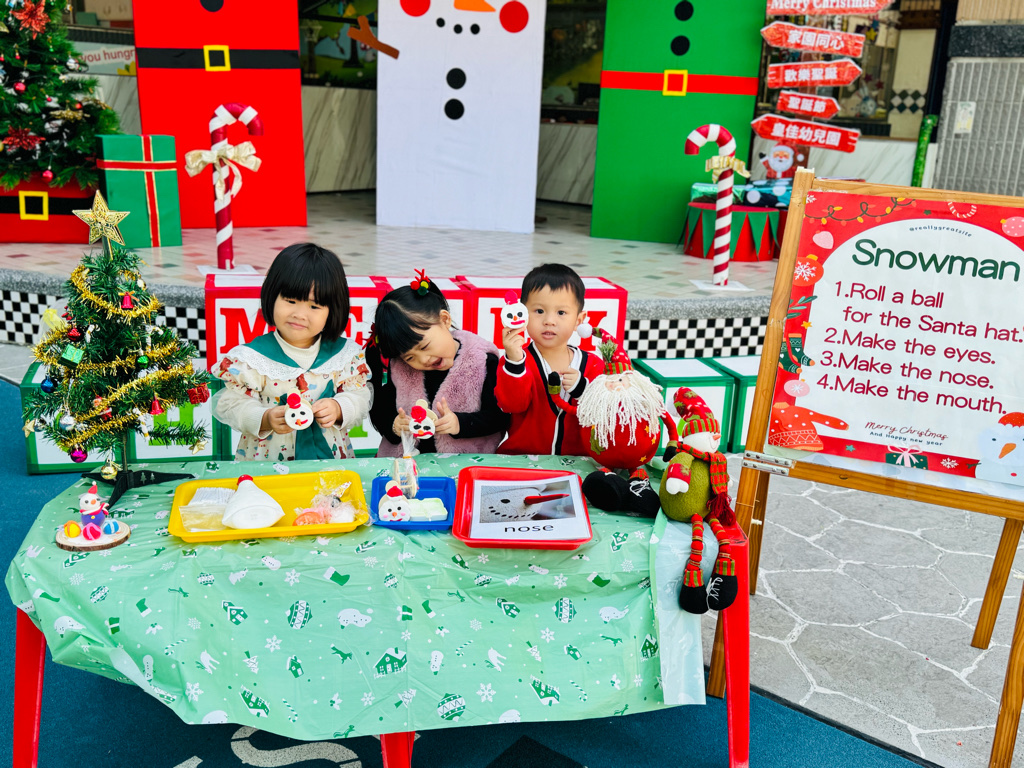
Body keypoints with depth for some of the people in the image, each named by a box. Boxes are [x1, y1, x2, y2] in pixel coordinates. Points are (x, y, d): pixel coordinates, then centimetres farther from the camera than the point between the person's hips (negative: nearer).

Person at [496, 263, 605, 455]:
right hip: (521, 457, -2)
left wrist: (582, 388, -15)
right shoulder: (519, 358, 0)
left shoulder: (592, 364, 5)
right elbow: (512, 404, -14)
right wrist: (514, 362, -28)